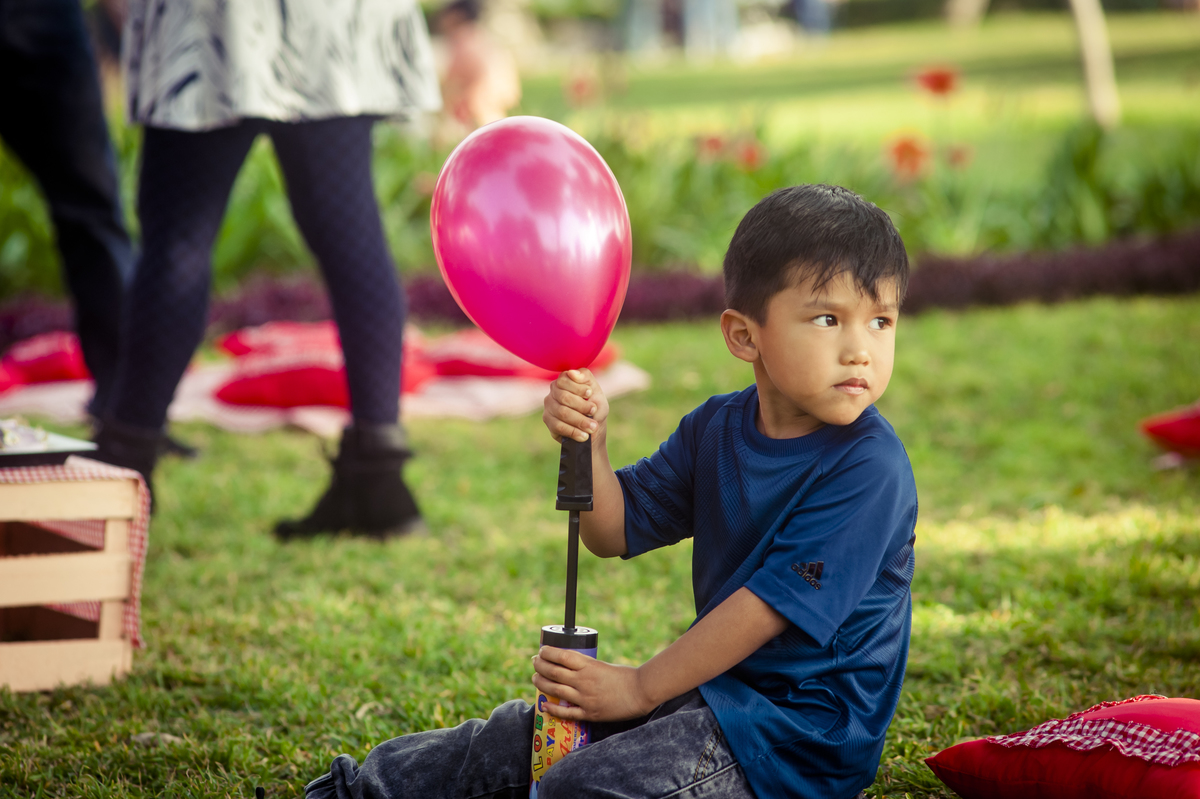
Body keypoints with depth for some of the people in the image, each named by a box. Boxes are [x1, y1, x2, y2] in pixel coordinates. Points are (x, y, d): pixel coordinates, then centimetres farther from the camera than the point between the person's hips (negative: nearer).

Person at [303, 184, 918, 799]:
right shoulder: (716, 429, 5)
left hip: (798, 735, -7)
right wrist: (586, 443, -12)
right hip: (715, 688, 7)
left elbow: (771, 603, -20)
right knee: (519, 737, 10)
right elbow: (615, 532, 8)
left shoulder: (869, 470, -19)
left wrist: (640, 687, -15)